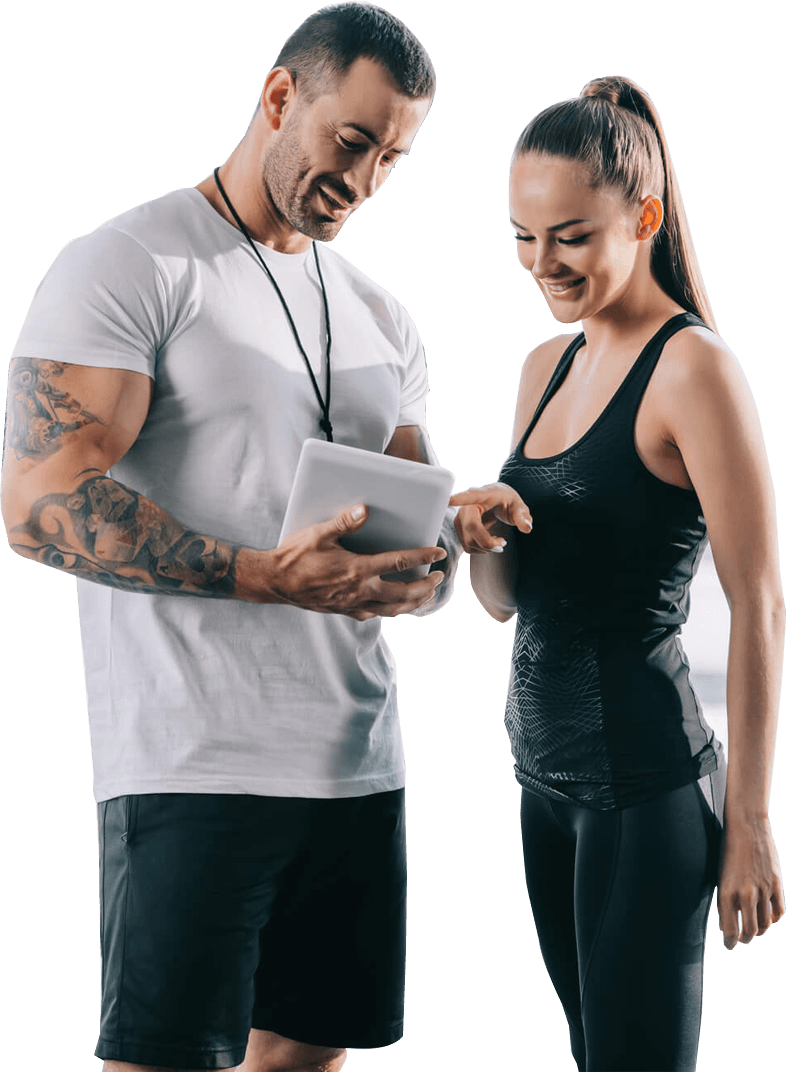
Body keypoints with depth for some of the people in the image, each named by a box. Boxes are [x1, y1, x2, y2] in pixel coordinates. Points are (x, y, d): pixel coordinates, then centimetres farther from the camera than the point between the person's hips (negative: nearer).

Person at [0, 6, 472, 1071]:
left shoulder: (382, 319, 19)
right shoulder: (128, 265, -5)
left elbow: (426, 518, 21)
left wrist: (429, 563, -6)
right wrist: (268, 576, -25)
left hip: (359, 766, 7)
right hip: (194, 770, -7)